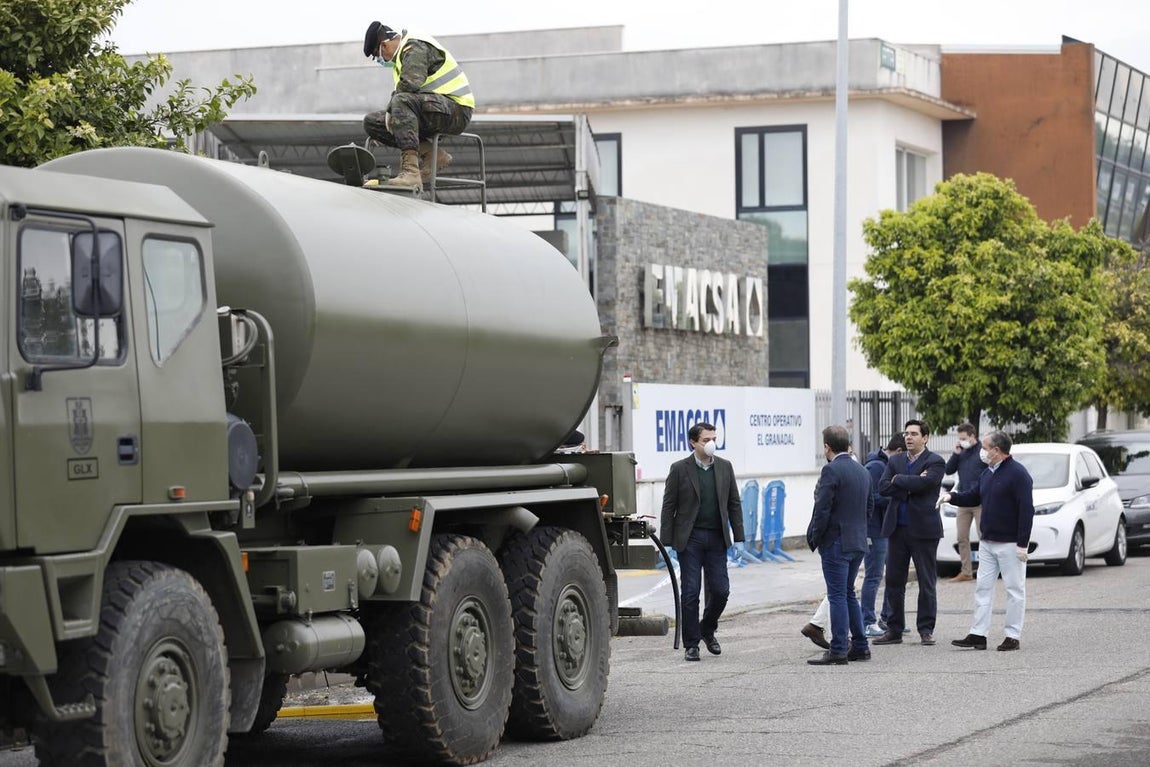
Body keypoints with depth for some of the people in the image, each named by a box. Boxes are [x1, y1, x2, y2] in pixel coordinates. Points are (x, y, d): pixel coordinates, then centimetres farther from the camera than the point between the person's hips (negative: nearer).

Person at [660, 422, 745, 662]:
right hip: (690, 538, -3)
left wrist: (738, 538, 4)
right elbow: (668, 507, -2)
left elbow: (734, 504, 10)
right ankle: (691, 644, 8)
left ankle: (707, 629, 26)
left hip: (716, 538, 3)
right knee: (691, 593, -1)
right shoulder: (680, 469, -3)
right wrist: (666, 542, -8)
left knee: (720, 590, 0)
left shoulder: (724, 467, 7)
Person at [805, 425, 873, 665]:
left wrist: (815, 538, -8)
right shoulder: (862, 471, 11)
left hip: (836, 542, -8)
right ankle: (860, 647, 18)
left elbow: (822, 509, -18)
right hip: (858, 541, 8)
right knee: (848, 594, 17)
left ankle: (838, 651, -5)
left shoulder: (831, 470, -15)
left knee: (838, 595, -5)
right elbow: (870, 505, 17)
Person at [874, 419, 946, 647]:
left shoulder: (935, 462, -3)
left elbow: (924, 483, -20)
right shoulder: (894, 461, 11)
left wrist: (898, 479, -7)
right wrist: (911, 486, -14)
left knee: (926, 583, 1)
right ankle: (894, 630, 12)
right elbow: (883, 487, -3)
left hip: (923, 528, -4)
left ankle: (926, 629, 8)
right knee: (894, 581, 6)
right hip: (897, 528, 5)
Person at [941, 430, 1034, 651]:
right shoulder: (987, 474, 14)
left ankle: (1013, 636, 4)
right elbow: (973, 497, 22)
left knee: (1014, 590, 0)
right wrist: (952, 497, 3)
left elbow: (1026, 509, -18)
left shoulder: (1017, 473, -14)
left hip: (1010, 544, -9)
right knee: (983, 588, 7)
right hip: (987, 542, 9)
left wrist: (1022, 544, -21)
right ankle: (978, 634, 9)